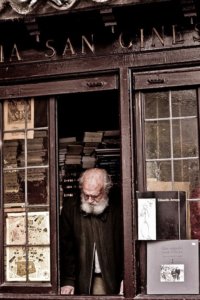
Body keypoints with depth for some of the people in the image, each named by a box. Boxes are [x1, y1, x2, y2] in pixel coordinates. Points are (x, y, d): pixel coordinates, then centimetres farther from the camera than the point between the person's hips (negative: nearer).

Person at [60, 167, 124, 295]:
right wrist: (67, 281, -3)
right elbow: (66, 248, 2)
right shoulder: (70, 209, -2)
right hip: (82, 279, 1)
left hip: (111, 278, -1)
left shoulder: (119, 208, -8)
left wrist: (126, 278, -10)